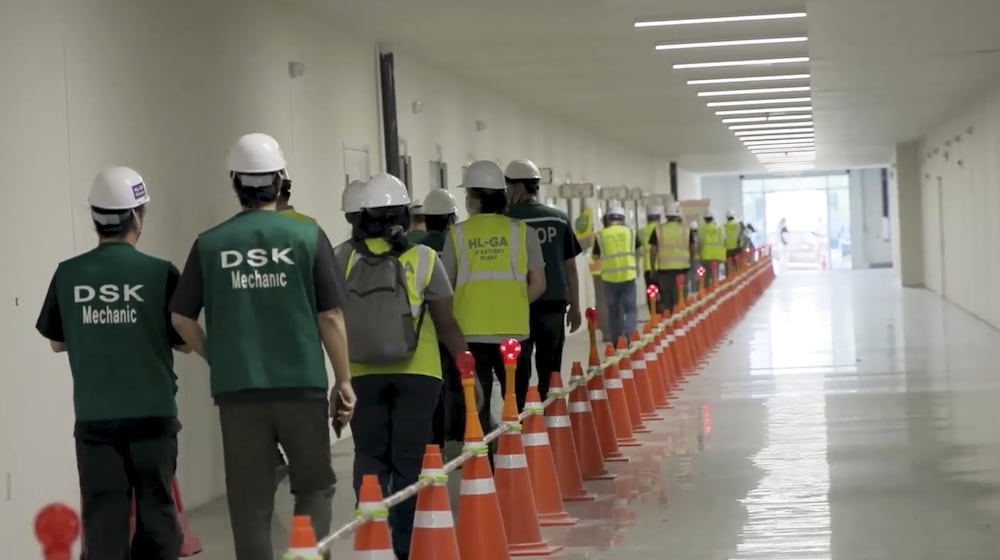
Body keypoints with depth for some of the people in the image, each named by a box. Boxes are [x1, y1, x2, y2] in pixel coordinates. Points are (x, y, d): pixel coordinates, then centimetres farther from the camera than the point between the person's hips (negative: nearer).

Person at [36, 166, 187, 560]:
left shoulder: (68, 274, -3)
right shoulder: (160, 273, -9)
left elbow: (56, 342, 8)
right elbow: (183, 341, -1)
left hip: (94, 416, 1)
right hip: (152, 413, -1)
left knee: (103, 516, 5)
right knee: (156, 512, 10)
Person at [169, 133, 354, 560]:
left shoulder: (210, 244, 1)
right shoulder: (307, 237, -4)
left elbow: (181, 318, 2)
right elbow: (330, 317, -3)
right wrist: (343, 380, 6)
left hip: (237, 391, 1)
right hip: (302, 385, -1)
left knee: (250, 502, 7)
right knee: (314, 488, 14)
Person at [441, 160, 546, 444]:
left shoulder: (457, 234, 1)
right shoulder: (520, 231, 2)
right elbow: (538, 284, 2)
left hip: (470, 331, 0)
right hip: (512, 329, 1)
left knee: (477, 404, 5)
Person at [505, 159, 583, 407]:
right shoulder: (559, 219, 3)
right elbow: (570, 267, 7)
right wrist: (574, 306, 16)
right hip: (553, 305, 3)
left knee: (517, 375, 1)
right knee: (550, 373, 10)